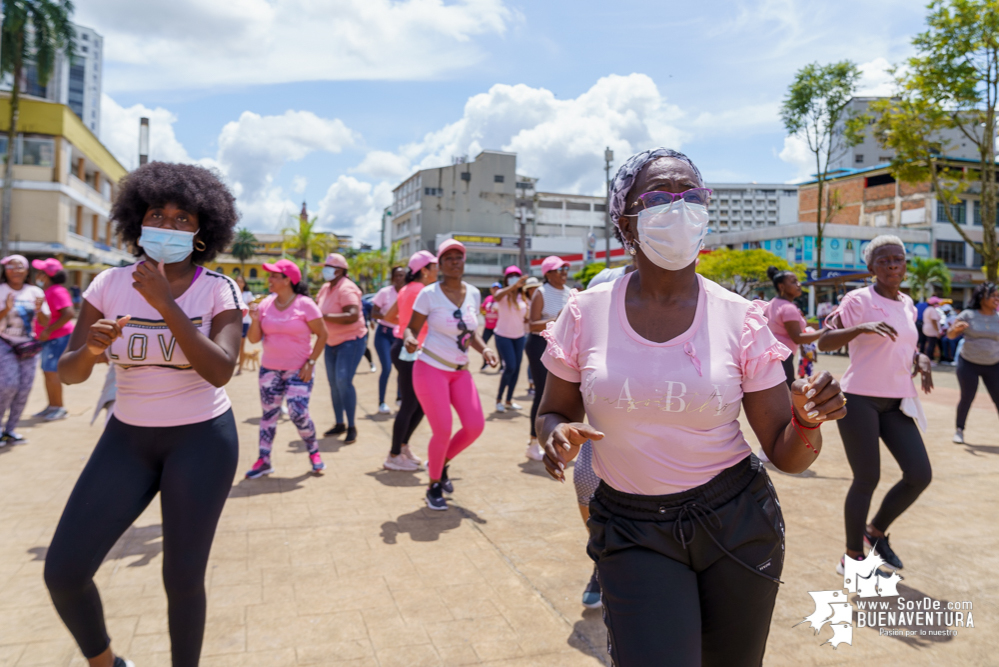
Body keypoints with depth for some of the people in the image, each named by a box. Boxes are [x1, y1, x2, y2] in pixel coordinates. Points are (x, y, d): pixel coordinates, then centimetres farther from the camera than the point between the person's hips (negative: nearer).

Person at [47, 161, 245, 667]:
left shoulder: (219, 290, -10)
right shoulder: (110, 284, -2)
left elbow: (220, 371, -24)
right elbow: (69, 373, -2)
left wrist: (164, 301, -28)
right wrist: (90, 348, -26)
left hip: (202, 439, -3)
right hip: (128, 438, 3)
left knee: (182, 581, 0)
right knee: (63, 572, -2)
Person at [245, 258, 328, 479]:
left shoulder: (304, 304, -11)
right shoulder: (265, 304, 2)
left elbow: (322, 334, -7)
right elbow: (254, 339, 3)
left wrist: (311, 362, -12)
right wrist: (255, 319, -15)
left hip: (298, 370, -4)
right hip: (269, 369, 5)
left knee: (298, 414, -10)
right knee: (269, 413, 8)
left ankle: (314, 452, 13)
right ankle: (264, 460, 18)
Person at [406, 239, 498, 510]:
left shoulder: (473, 294, 5)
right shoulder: (429, 293, -10)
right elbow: (412, 328, -6)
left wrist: (484, 349, -4)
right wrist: (409, 339, -29)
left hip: (460, 371, 6)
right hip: (431, 369, -5)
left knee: (475, 426, -3)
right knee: (443, 431, -9)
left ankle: (441, 463, 27)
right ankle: (434, 486, 18)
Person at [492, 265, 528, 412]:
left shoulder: (522, 297, 5)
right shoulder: (503, 293, -10)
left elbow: (526, 318, 13)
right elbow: (497, 297, -37)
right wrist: (514, 286, -54)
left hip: (519, 336, 5)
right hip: (503, 335, -5)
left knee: (516, 369, 5)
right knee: (510, 367, -15)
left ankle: (509, 401, 18)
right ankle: (499, 399, 3)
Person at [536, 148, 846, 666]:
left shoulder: (740, 319, -7)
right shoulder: (586, 313, -8)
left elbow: (786, 456, -3)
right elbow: (552, 414, 5)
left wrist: (809, 423, -24)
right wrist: (558, 436, -18)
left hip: (736, 522, 2)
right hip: (632, 531, -1)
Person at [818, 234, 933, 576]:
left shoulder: (907, 304, 12)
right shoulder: (858, 300, -8)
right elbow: (824, 341, -16)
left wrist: (919, 359, 5)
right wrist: (861, 327, -32)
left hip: (896, 401, 7)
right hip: (860, 398, -6)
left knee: (919, 475, 0)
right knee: (867, 478, -4)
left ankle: (876, 531, 25)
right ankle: (852, 558, 14)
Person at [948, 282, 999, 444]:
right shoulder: (968, 315, -5)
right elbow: (950, 335, -1)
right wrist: (956, 328, -22)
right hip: (969, 363, -2)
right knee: (967, 398, 1)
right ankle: (959, 430, 18)